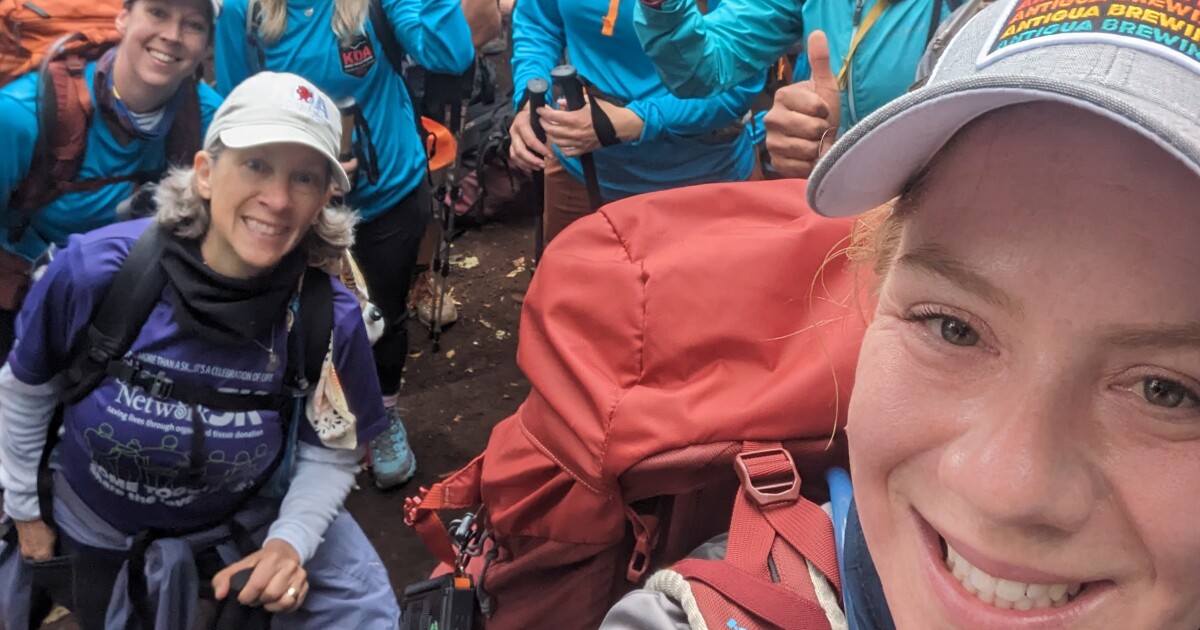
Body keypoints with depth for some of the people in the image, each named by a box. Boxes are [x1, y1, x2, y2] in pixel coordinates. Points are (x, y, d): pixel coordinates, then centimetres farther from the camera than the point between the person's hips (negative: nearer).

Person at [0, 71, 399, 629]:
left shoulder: (331, 317, -26)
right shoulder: (95, 269, -27)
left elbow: (329, 452, -11)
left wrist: (291, 541, -29)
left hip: (239, 521, 0)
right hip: (88, 526, 0)